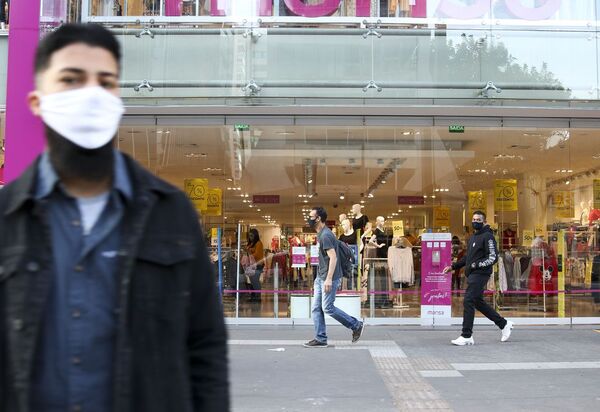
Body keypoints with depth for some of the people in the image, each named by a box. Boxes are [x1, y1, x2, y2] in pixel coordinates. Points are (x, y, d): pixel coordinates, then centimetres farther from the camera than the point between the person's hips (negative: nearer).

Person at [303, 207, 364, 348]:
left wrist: (329, 279, -27)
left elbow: (333, 258, -24)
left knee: (328, 308, -5)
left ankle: (356, 325, 10)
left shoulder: (325, 235, -18)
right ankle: (320, 339, 10)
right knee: (316, 308, 7)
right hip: (320, 277, 10)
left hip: (329, 279, -10)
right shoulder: (320, 234, 14)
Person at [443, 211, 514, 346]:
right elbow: (467, 257, 28)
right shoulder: (472, 237, 19)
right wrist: (453, 266, 21)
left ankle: (467, 336, -8)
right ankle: (504, 324, 29)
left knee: (468, 301, -13)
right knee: (478, 302, 15)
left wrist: (476, 265, -20)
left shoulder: (487, 236, -8)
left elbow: (493, 258, -14)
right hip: (472, 274, 10)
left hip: (480, 274, -10)